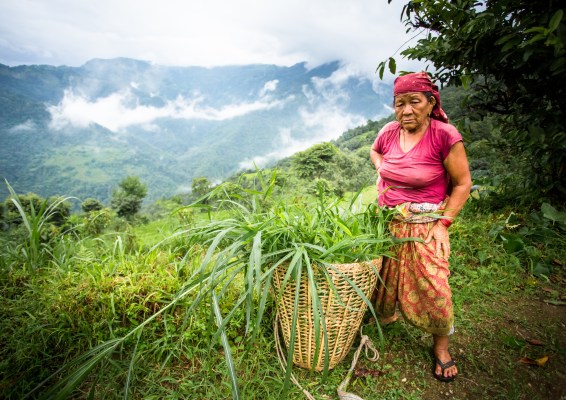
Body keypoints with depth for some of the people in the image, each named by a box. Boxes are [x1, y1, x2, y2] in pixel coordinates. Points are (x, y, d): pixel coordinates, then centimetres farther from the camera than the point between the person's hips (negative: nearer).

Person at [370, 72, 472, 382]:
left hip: (424, 226, -4)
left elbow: (462, 184, -10)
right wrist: (382, 170, 3)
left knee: (432, 286, -2)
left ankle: (441, 347, 25)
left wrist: (443, 224, -14)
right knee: (383, 277, 17)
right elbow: (374, 151, 21)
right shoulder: (390, 132, -3)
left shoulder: (444, 135, -17)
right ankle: (384, 314, 48)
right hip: (387, 221, 5)